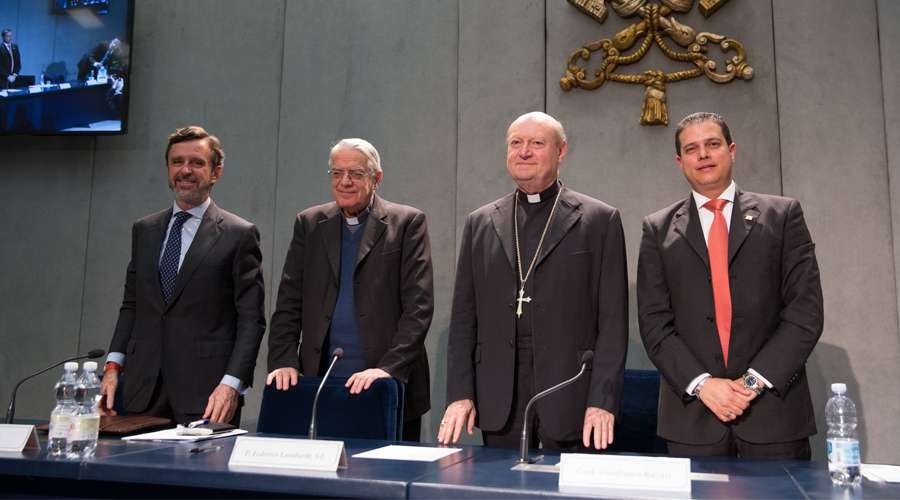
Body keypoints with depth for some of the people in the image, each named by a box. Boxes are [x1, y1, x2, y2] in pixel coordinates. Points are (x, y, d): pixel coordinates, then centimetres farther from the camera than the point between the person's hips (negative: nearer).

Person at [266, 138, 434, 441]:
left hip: (389, 385, -2)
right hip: (319, 383, 3)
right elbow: (288, 302, 9)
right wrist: (283, 361, -4)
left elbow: (419, 307, -7)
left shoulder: (407, 223, -1)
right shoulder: (309, 223, 11)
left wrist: (388, 368, -17)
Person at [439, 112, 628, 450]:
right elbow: (464, 318, 9)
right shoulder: (480, 223, 11)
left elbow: (613, 320, -2)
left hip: (570, 402, -2)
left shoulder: (599, 220, 2)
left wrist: (602, 401, -9)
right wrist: (459, 394, 1)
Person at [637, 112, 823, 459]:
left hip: (774, 408, 0)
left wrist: (756, 379, -10)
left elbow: (806, 309, -1)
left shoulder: (782, 215, 6)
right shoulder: (659, 229, 7)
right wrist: (702, 383, -11)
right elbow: (654, 322, 1)